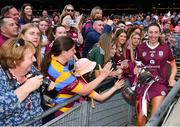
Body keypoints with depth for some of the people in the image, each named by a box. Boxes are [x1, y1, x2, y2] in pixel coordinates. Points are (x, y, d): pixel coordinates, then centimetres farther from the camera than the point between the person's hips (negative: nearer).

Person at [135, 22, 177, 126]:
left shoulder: (165, 47, 4)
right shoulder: (141, 48, 6)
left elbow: (173, 66, 13)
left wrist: (172, 78, -2)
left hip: (160, 83, -1)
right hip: (143, 83, 1)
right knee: (140, 119, 1)